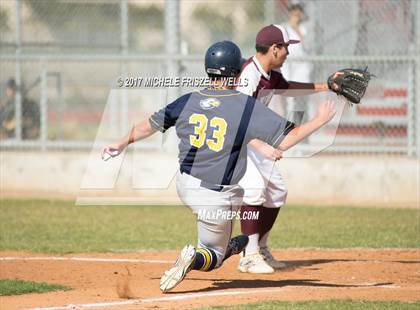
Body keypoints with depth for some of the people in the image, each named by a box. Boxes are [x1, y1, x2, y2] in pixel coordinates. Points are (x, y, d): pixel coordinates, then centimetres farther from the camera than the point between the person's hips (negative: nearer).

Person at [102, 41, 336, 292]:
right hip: (216, 197, -6)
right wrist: (320, 121, -5)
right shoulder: (248, 106, -17)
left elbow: (151, 125, 12)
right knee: (213, 257, 10)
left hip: (185, 186, 6)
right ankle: (194, 258, -22)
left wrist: (123, 143, 30)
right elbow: (284, 141, -19)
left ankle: (226, 246, 31)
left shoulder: (188, 101, -3)